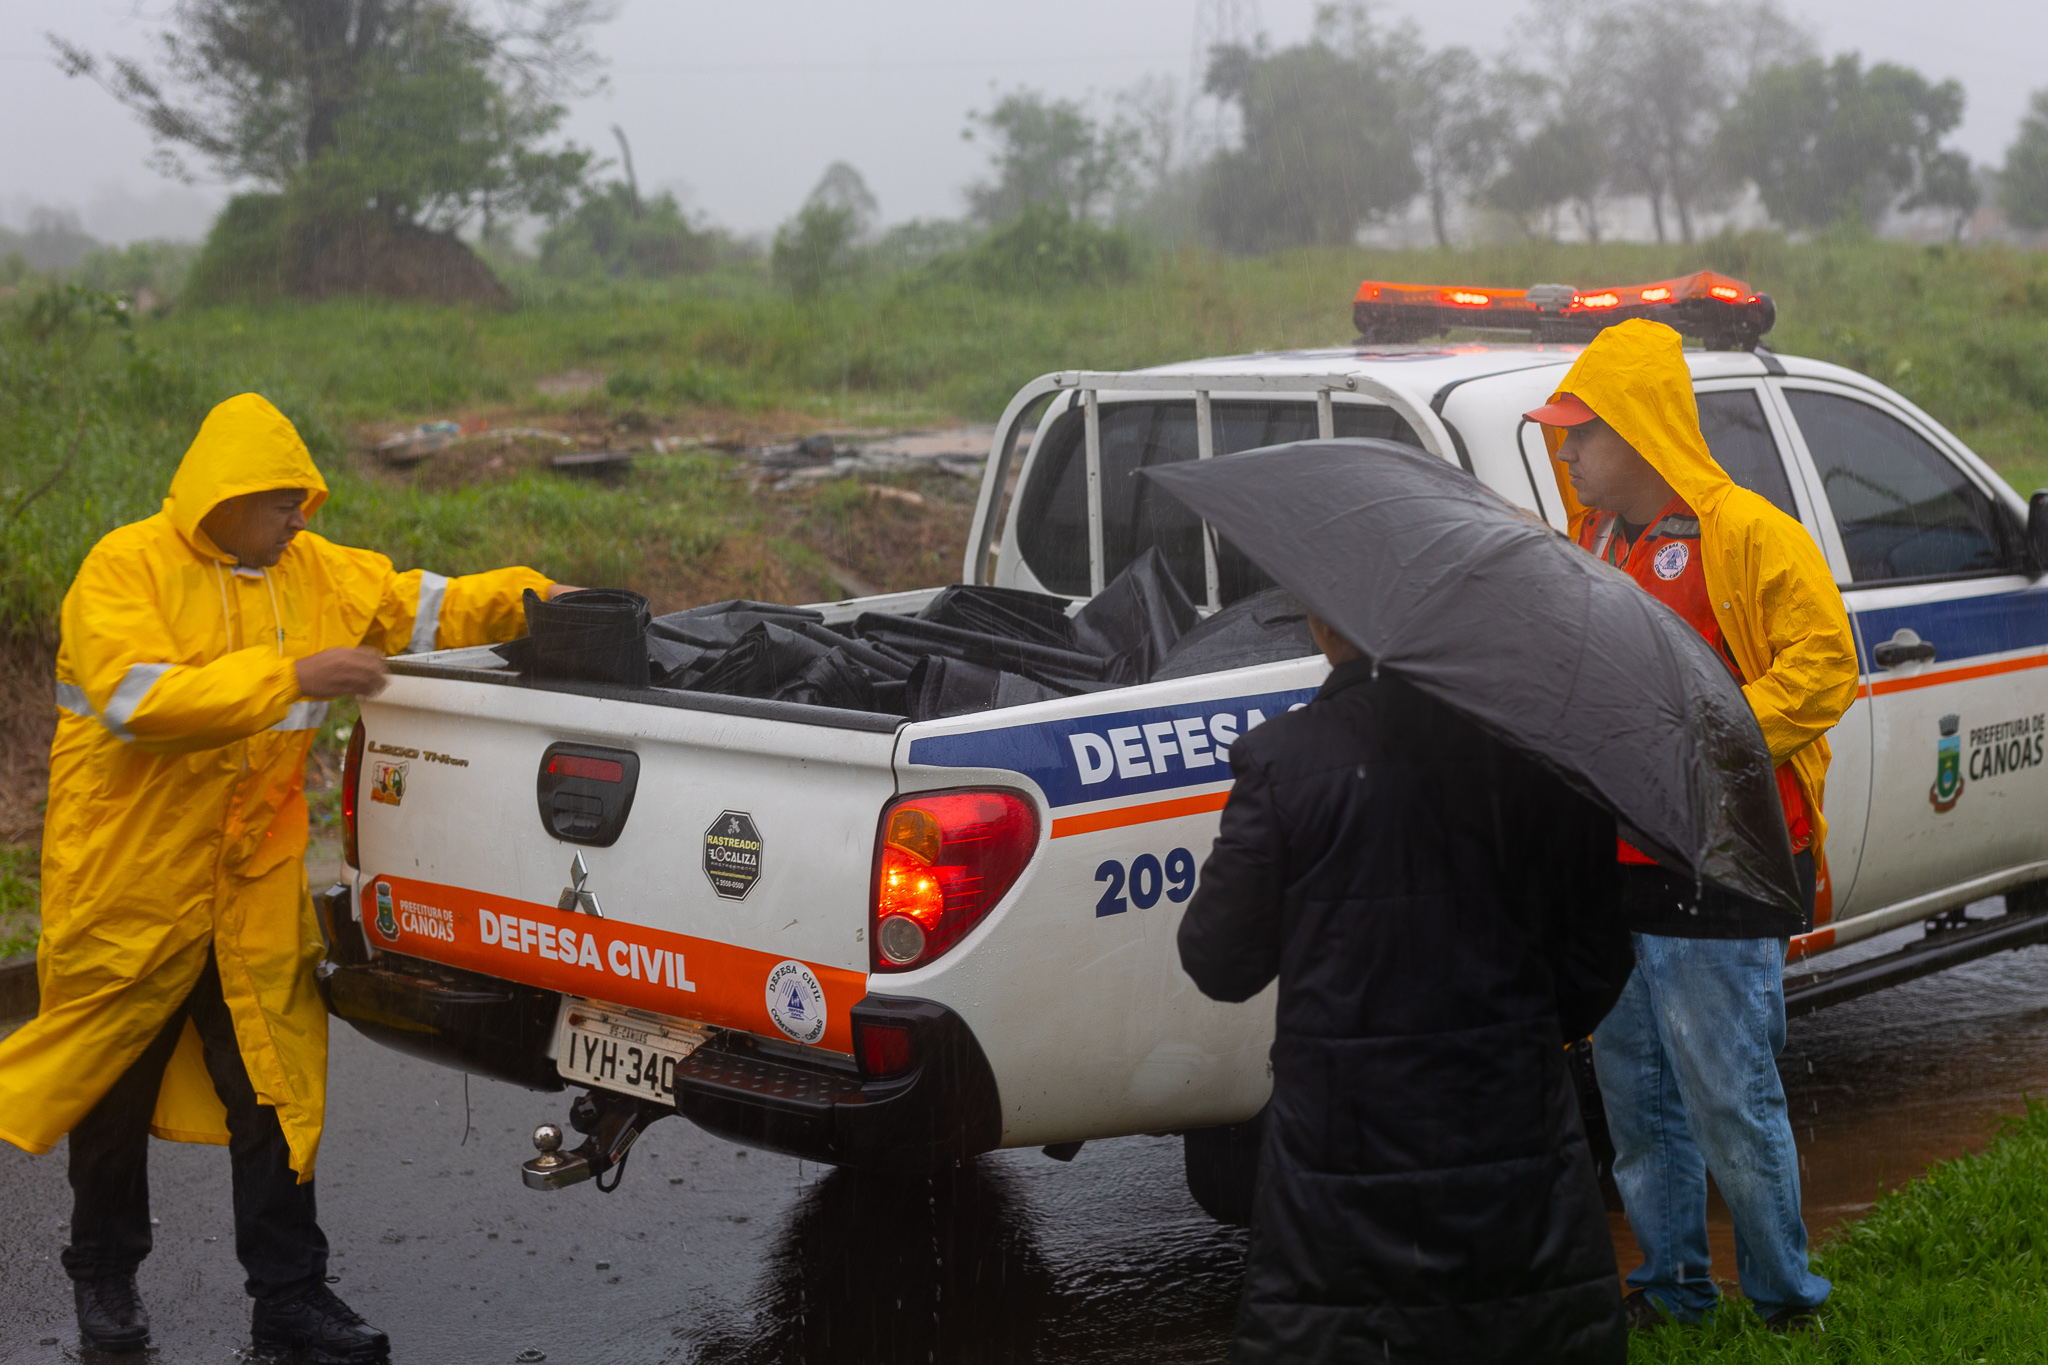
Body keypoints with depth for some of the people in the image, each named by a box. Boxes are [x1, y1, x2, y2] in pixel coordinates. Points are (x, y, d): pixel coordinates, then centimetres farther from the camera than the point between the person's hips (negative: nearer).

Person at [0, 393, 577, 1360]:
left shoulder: (310, 571, 5)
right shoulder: (125, 571, -13)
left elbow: (420, 603, 11)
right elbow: (142, 701, -27)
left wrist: (529, 599, -4)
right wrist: (292, 676, -31)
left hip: (255, 890, 4)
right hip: (130, 887, -4)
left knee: (275, 1091, 3)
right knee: (114, 1089, 12)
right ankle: (103, 1275, 32)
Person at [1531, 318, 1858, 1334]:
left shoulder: (1747, 537, -10)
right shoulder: (1593, 544, 14)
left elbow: (1824, 664, -15)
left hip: (1716, 876, -7)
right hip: (1613, 868, 7)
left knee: (1729, 1098, -3)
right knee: (1635, 1093, 13)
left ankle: (1784, 1296, 14)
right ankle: (1671, 1285, 27)